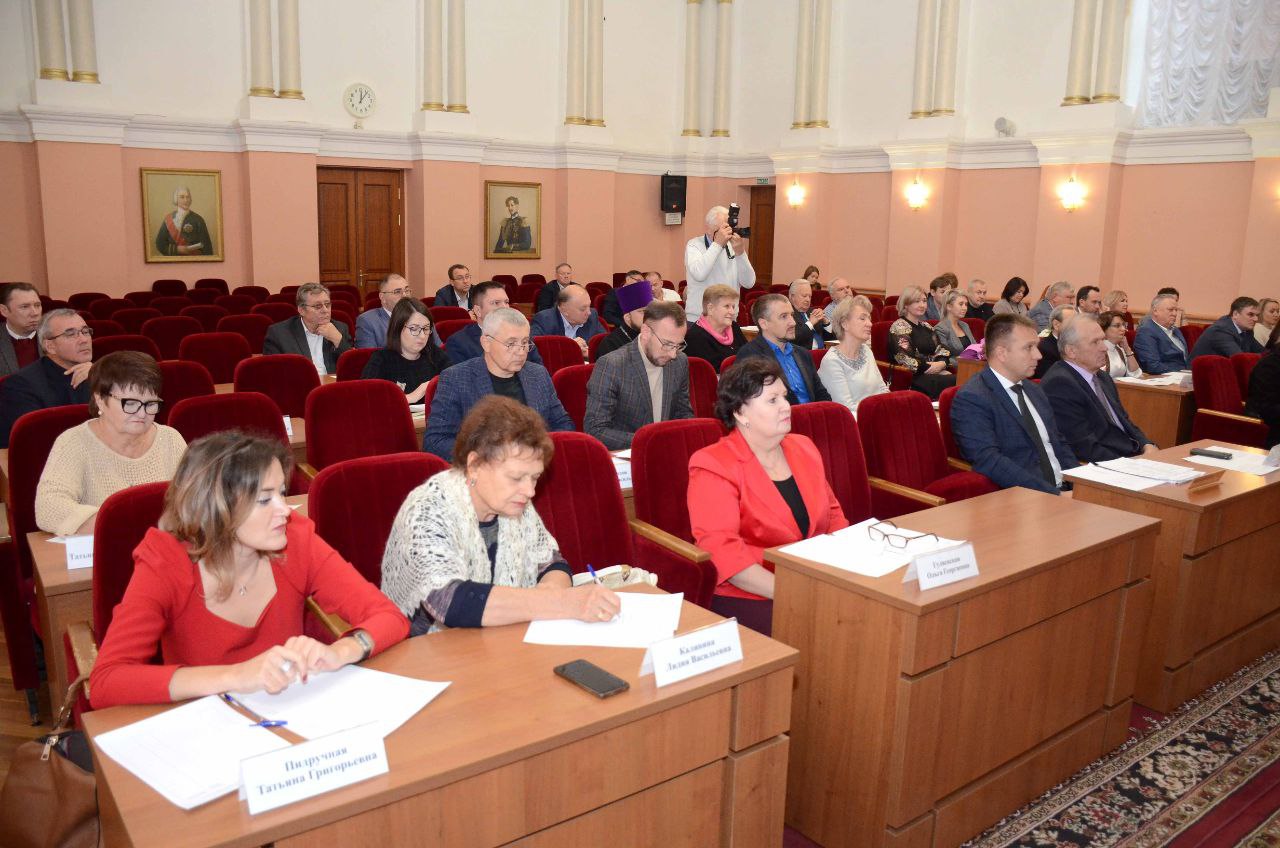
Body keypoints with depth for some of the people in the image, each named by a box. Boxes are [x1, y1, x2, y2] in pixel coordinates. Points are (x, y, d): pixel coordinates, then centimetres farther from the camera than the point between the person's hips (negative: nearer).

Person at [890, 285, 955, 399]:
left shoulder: (926, 326, 24)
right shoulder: (899, 327, -2)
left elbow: (941, 349, 21)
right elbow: (903, 359, -13)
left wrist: (942, 363, -2)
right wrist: (929, 367, -13)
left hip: (935, 372, 8)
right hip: (914, 377, -7)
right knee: (955, 381, -30)